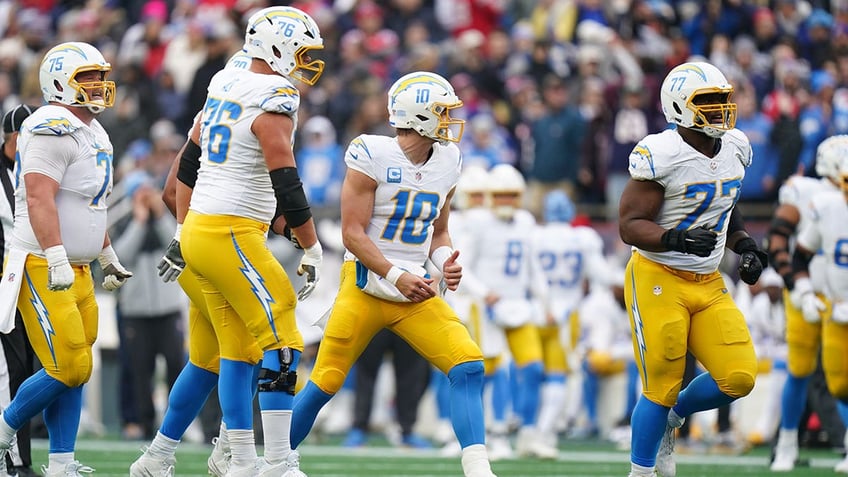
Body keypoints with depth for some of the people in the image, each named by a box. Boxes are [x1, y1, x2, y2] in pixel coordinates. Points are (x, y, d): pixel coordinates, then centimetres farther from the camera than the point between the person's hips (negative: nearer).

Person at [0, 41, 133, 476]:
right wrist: (57, 258, -31)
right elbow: (39, 200, -24)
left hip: (76, 271, 10)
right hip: (42, 269, -10)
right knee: (68, 369, -11)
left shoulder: (93, 133, 17)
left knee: (76, 370, 6)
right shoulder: (54, 130, -15)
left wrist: (108, 257, 32)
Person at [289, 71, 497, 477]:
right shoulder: (372, 157, -13)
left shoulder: (446, 163, 6)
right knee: (324, 384, -1)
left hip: (417, 293, 5)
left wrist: (446, 262, -4)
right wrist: (396, 276, -22)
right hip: (366, 285, -5)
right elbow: (353, 233, -14)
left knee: (468, 367, -13)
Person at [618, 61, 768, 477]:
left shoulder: (735, 149, 5)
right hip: (658, 281, -7)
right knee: (662, 388, -3)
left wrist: (745, 246, 5)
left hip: (708, 284, 7)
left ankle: (671, 419, 23)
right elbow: (630, 225, -17)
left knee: (738, 378, -4)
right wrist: (675, 239, -32)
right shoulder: (661, 155, -18)